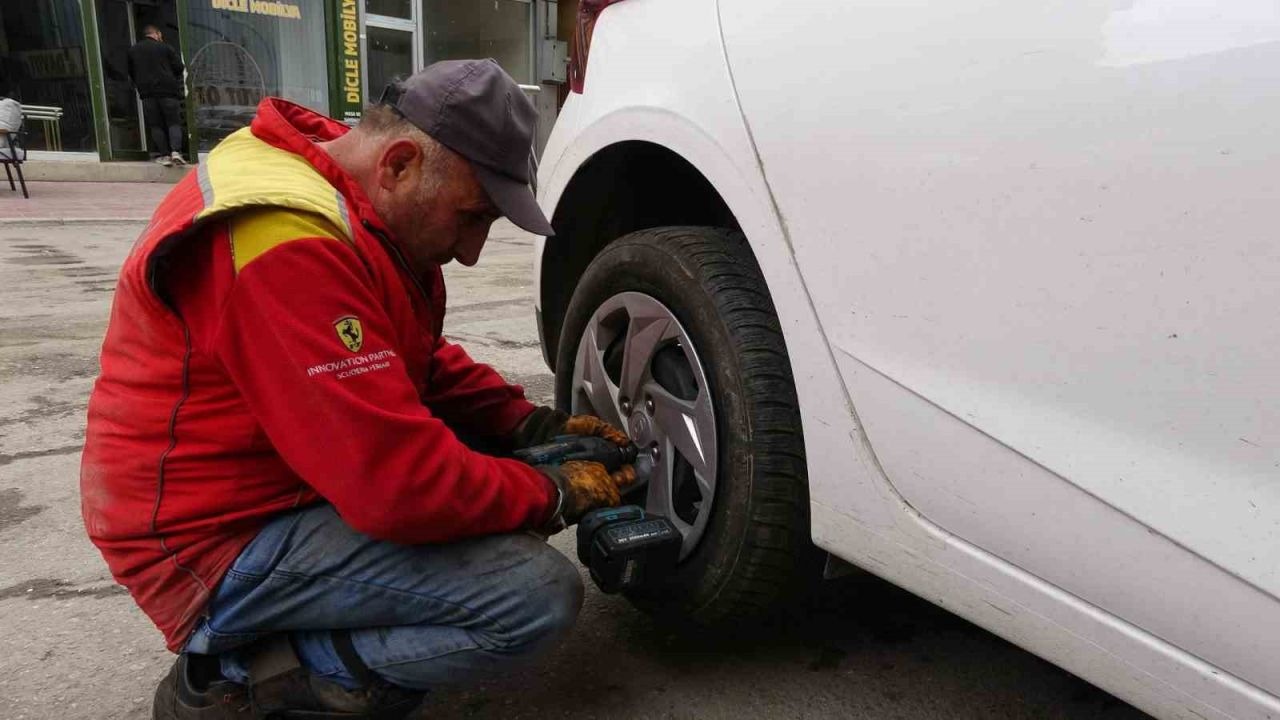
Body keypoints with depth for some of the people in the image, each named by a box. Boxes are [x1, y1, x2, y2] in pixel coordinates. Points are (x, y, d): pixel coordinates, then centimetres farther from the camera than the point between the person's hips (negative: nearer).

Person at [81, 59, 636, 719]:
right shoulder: (289, 247, -29)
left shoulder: (355, 200, 4)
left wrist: (531, 424, -2)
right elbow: (401, 485, -32)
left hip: (283, 473, 11)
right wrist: (556, 496, -15)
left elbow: (423, 364, 13)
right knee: (541, 597, -20)